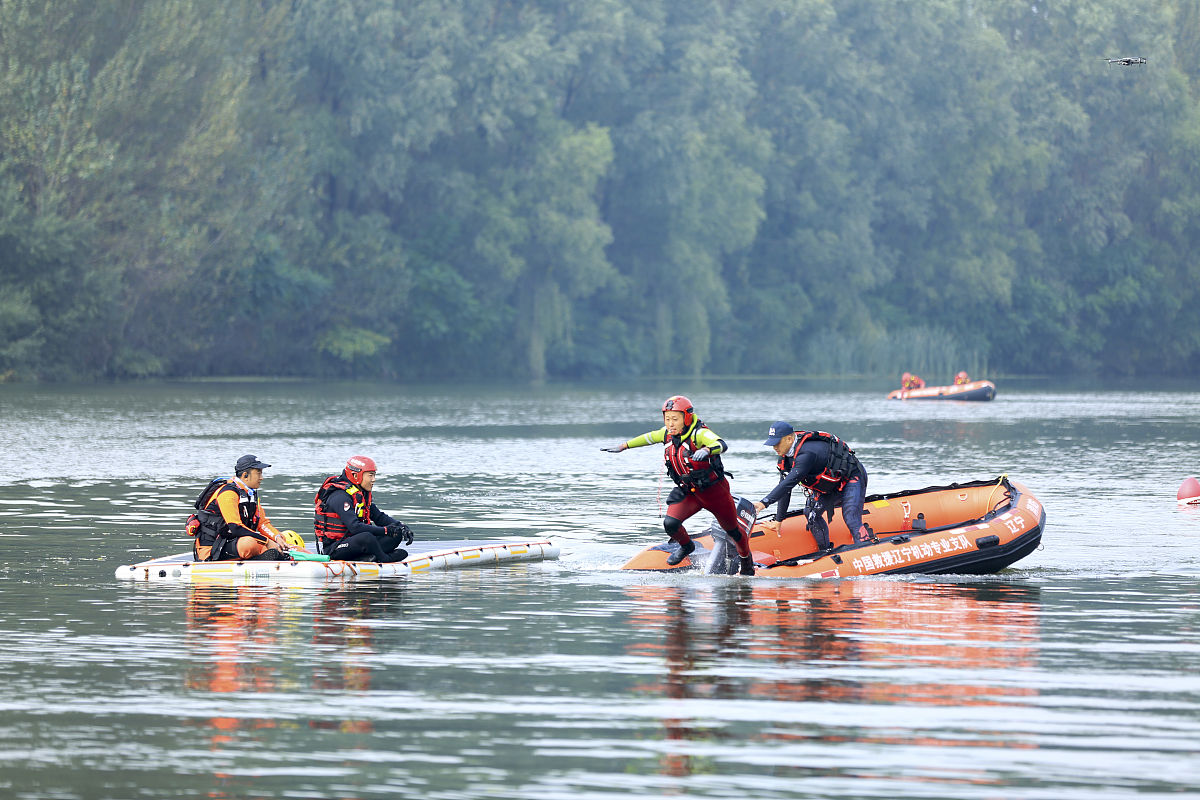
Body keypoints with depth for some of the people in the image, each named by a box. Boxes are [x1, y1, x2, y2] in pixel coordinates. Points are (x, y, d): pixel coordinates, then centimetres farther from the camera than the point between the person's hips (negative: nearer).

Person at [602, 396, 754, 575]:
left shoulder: (699, 433, -27)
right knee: (670, 523, -16)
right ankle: (686, 546, 16)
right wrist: (624, 446, 21)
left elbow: (721, 444, -45)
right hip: (688, 492, 5)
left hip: (715, 491, -5)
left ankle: (746, 557, 42)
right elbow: (649, 438, 16)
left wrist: (706, 449, -66)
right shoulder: (667, 434, -6)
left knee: (732, 531, 11)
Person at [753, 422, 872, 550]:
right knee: (811, 512, -4)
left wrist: (764, 503, -49)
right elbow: (784, 488, 1)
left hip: (852, 478, -9)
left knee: (851, 519, -21)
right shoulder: (785, 456, -6)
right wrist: (778, 520, 1)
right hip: (831, 486, 9)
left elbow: (789, 483, -44)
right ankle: (827, 552, 7)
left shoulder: (806, 454, -36)